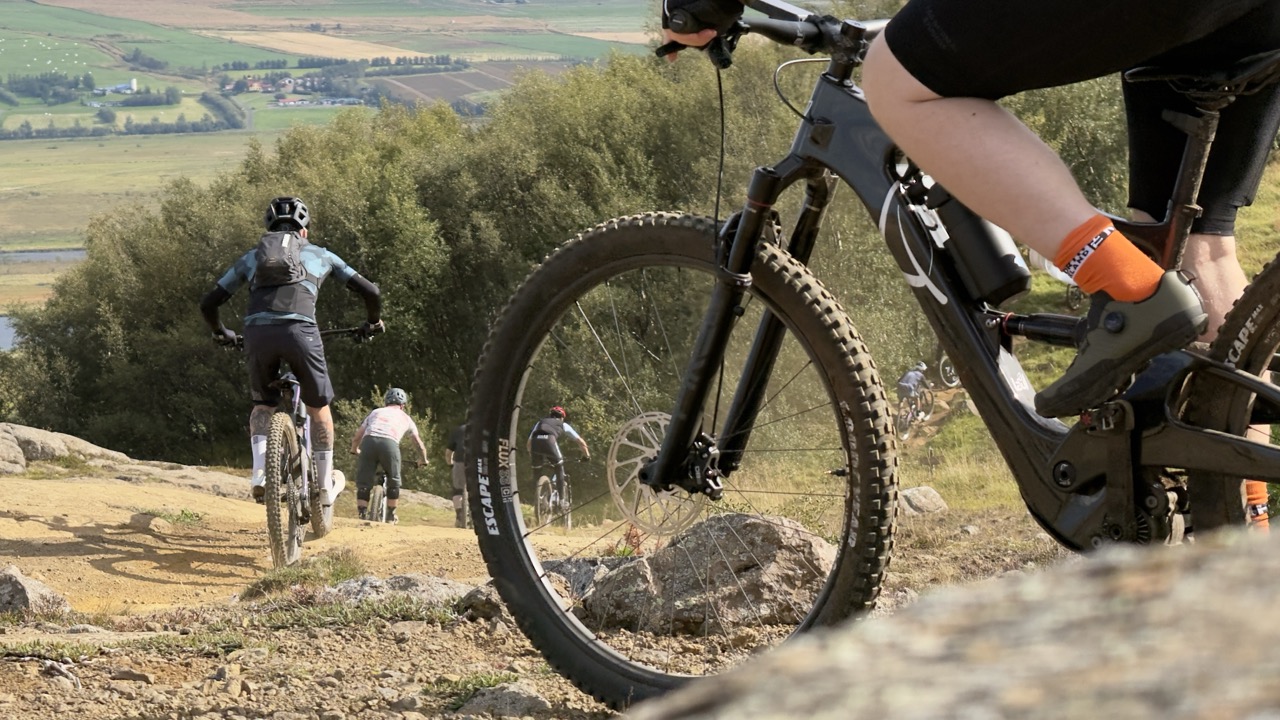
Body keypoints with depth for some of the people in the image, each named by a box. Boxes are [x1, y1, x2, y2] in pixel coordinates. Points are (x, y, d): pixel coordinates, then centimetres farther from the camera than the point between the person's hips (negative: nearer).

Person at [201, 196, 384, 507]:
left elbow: (208, 304, 28)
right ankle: (326, 487, 23)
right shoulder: (319, 254, 25)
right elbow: (370, 291, 24)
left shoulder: (252, 256, 28)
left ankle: (259, 471, 0)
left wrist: (222, 334, 47)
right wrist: (373, 322, 44)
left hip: (257, 333, 2)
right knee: (318, 407, 19)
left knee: (263, 405, 24)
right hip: (300, 331, -2)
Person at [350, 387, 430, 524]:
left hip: (369, 441, 1)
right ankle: (391, 517, 26)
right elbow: (420, 445, 42)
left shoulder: (375, 412, 33)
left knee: (363, 484, 10)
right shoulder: (405, 417, 32)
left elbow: (356, 438, 31)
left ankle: (362, 517, 1)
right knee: (393, 482, 20)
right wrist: (424, 460, 60)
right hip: (389, 443, -1)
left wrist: (355, 450, 52)